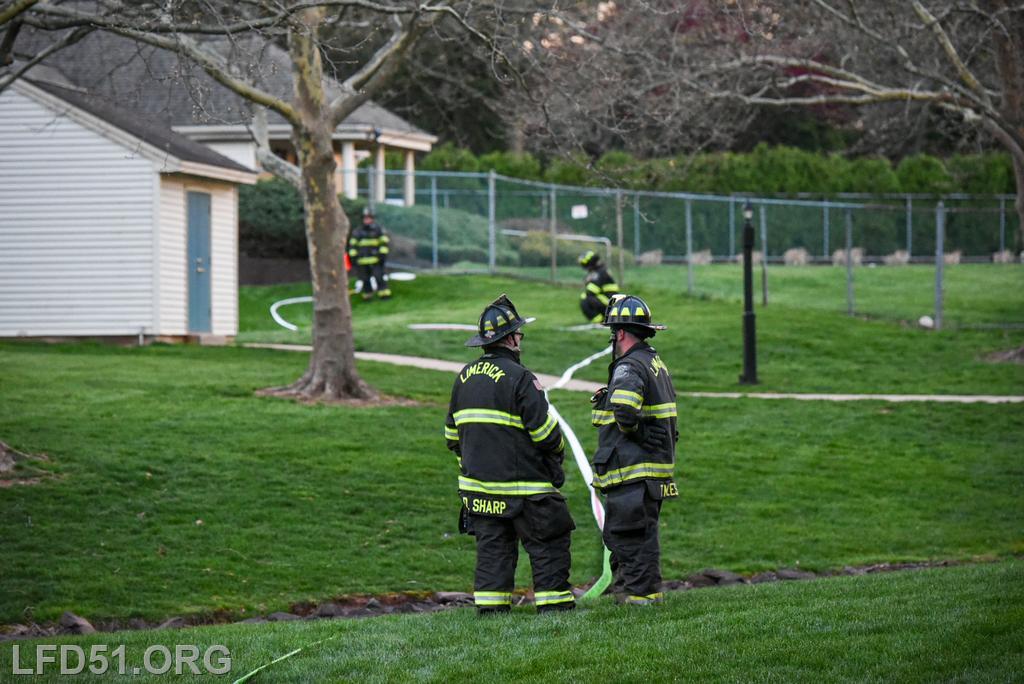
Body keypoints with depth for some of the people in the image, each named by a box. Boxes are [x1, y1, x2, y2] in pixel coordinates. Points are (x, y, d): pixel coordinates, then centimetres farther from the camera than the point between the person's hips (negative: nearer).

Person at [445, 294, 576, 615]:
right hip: (522, 485, -7)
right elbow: (545, 432, -14)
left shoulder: (465, 377, 9)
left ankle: (490, 605, 7)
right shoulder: (519, 378, -14)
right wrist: (558, 448, 6)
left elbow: (452, 434, 16)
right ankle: (554, 603, -2)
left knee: (492, 546, 10)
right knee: (548, 543, 0)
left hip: (477, 483, 7)